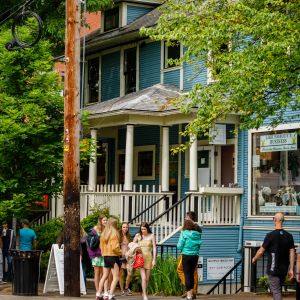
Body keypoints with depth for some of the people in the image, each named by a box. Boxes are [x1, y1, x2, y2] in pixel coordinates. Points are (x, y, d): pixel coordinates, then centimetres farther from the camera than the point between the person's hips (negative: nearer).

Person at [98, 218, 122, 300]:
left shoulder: (103, 234, 8)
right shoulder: (114, 234, -13)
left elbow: (101, 246, 12)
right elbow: (115, 247, -19)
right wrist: (120, 252, -3)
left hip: (105, 256, 7)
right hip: (113, 256, -7)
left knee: (104, 276, 16)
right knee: (115, 278, -3)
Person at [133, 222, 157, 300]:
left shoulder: (151, 236, 0)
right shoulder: (138, 235, 2)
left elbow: (154, 248, 0)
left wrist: (154, 259, -4)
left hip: (148, 258, 1)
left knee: (147, 278, 8)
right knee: (143, 278, -11)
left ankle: (144, 293, 24)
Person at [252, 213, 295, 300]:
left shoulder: (271, 235, -12)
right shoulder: (289, 236, 2)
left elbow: (261, 251, -6)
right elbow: (292, 253, 1)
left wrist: (254, 259, 14)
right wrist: (291, 269, 5)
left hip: (273, 269, -5)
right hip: (284, 270, 5)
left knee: (276, 291, -7)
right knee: (279, 290, 20)